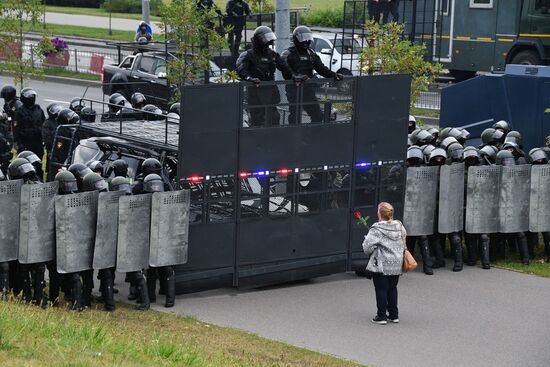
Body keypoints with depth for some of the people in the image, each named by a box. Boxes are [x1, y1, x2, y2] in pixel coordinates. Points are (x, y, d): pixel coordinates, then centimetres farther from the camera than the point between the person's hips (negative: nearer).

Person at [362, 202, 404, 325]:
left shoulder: (376, 229, -17)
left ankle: (381, 316, 6)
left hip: (381, 265, -5)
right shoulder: (400, 227, 2)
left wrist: (369, 254, 4)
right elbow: (403, 243, 13)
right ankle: (394, 315, 20)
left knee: (381, 290, 3)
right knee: (392, 289, 16)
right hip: (396, 265, 6)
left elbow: (367, 247, -17)